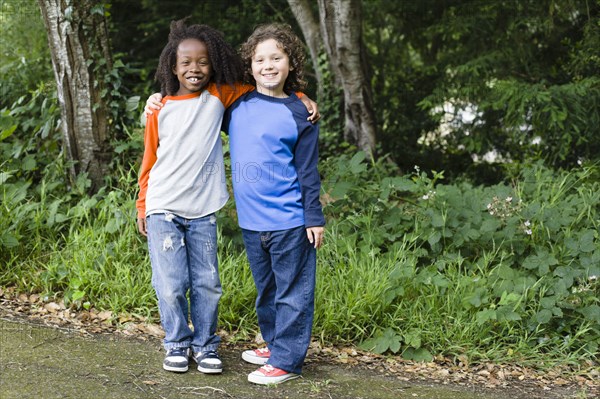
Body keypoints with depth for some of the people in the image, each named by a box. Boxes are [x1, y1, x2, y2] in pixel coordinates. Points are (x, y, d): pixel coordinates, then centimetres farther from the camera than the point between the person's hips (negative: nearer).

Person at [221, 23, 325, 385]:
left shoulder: (298, 114, -7)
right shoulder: (238, 106, 4)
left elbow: (308, 172, -5)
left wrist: (314, 218, -6)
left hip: (289, 222, -6)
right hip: (251, 220, 6)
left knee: (292, 293, 2)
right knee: (266, 290, 19)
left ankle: (286, 360, 7)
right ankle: (274, 344, 34)